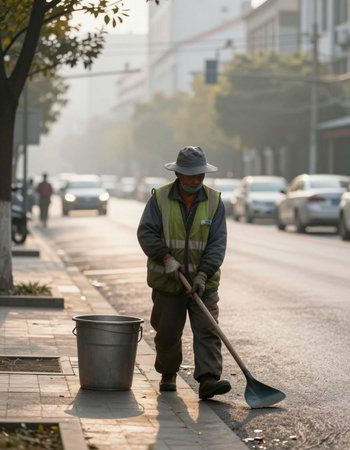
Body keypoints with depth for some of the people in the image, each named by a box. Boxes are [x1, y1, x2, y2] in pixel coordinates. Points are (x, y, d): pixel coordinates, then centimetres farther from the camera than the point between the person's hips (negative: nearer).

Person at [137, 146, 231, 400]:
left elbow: (217, 243, -8)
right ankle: (168, 374, 29)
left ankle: (208, 381, -17)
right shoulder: (160, 198, -5)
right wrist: (166, 258, -22)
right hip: (168, 281, 0)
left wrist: (203, 275, -19)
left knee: (207, 330, -11)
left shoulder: (213, 201, -3)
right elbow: (146, 233, -10)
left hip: (202, 282, 1)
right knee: (168, 334, 7)